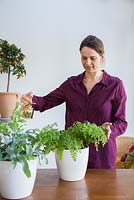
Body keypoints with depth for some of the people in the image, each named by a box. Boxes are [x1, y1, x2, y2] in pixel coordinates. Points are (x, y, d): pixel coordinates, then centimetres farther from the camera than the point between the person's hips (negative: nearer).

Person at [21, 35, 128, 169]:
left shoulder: (115, 85, -4)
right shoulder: (71, 83, 5)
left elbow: (121, 122, -4)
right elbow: (47, 101, 2)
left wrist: (110, 130, -25)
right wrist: (31, 100, -19)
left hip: (101, 154, -2)